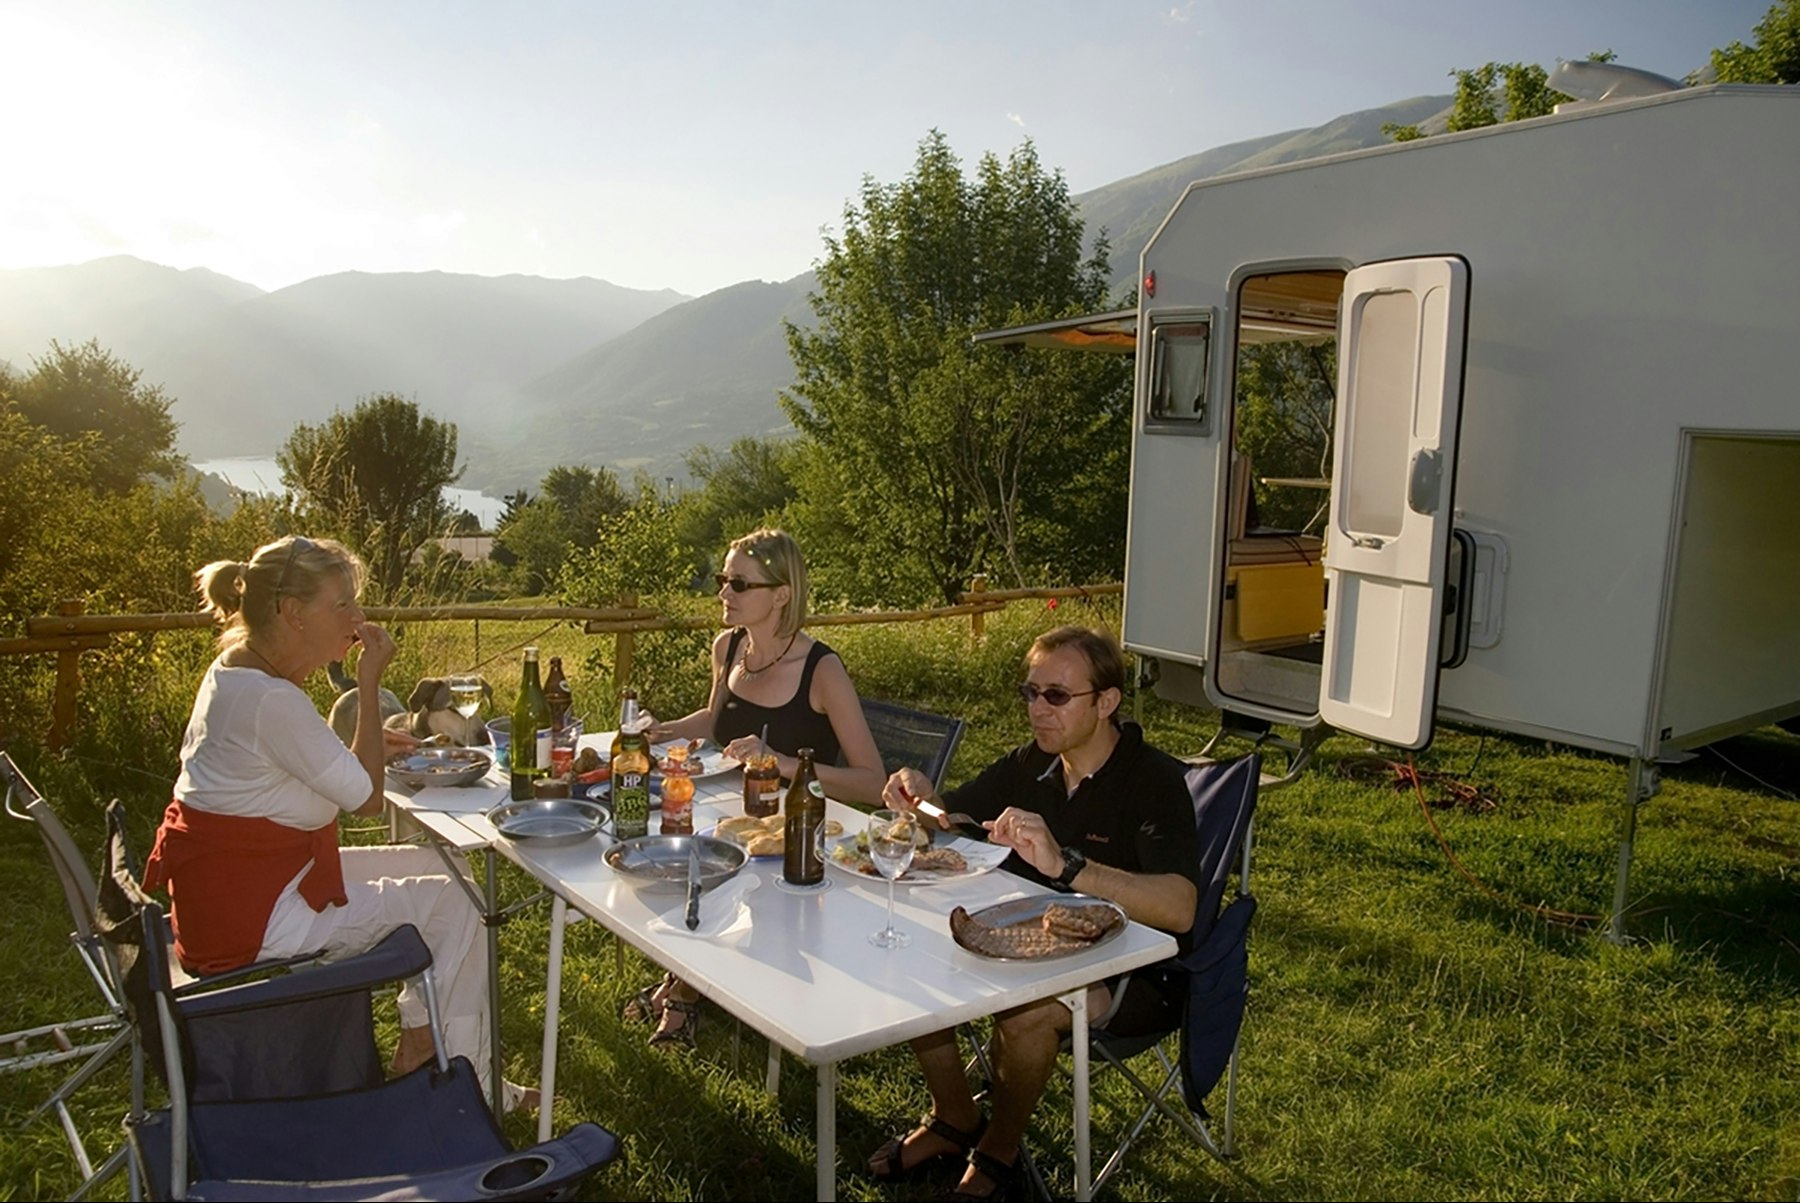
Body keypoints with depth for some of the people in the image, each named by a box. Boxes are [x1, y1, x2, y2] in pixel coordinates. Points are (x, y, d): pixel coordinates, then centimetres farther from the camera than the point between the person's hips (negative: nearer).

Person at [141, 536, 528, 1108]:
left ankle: (421, 1048, 22)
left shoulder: (237, 671, 6)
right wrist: (369, 686, -16)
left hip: (230, 891, 10)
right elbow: (367, 797, -19)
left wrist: (368, 747, 1)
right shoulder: (270, 700, -26)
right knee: (452, 903, -2)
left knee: (434, 867, 14)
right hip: (252, 920, -10)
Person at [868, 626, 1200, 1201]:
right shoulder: (1030, 765, 0)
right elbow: (949, 820, 9)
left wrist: (1063, 863, -47)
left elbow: (1178, 908, -35)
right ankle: (954, 1120, 11)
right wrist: (920, 797, -16)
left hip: (1136, 974, -6)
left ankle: (997, 1153, -2)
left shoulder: (1155, 782, -21)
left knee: (1025, 1012, -33)